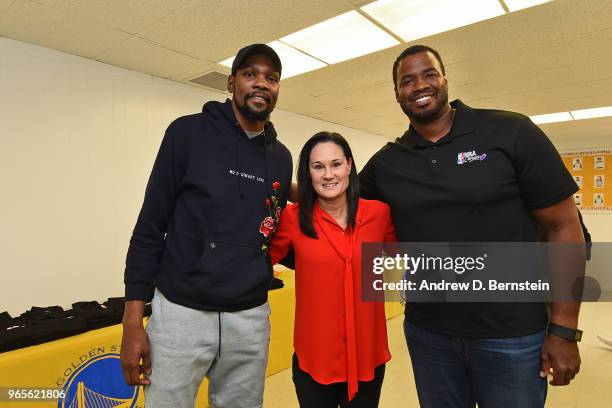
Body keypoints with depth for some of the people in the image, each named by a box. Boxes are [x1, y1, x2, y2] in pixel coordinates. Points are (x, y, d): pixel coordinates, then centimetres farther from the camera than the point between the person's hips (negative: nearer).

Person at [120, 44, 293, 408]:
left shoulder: (281, 158, 6)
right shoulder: (189, 133, -5)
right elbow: (151, 225, -6)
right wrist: (133, 319, -8)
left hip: (251, 319, 4)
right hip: (180, 311, -3)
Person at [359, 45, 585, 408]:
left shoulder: (511, 133, -9)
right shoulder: (385, 163, 0)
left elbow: (564, 227, -7)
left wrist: (564, 330, -8)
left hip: (512, 336, -2)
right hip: (426, 333, 3)